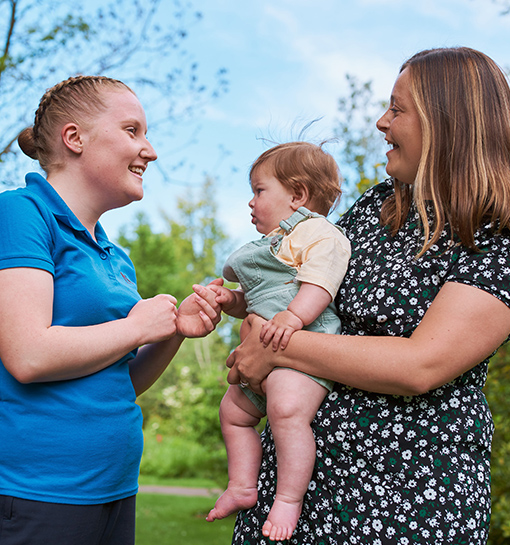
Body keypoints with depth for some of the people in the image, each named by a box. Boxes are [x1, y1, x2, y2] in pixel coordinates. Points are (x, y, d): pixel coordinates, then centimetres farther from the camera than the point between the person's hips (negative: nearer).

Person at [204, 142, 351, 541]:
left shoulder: (317, 232, -4)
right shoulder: (274, 242, 28)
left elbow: (320, 282, -21)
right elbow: (254, 301, 32)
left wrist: (293, 316, -33)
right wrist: (232, 300, 13)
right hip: (261, 356, 11)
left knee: (287, 410, -30)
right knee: (234, 411, 15)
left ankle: (289, 500, -21)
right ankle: (242, 487, 24)